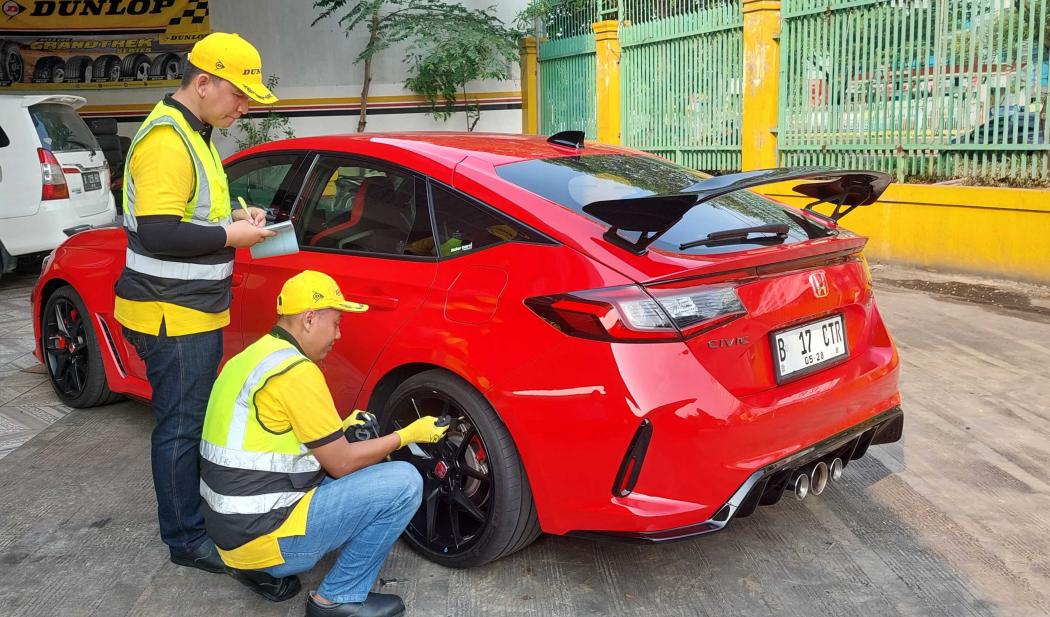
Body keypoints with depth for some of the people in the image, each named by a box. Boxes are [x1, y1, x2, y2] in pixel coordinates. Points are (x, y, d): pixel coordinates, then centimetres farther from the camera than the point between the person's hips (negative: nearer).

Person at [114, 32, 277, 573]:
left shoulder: (194, 133, 14)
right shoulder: (167, 139, -20)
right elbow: (158, 233, -26)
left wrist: (235, 216, 8)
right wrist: (230, 235, -17)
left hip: (194, 311, 10)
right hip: (173, 316, -10)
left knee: (194, 419, 21)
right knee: (180, 427, 1)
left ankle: (196, 507, 36)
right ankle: (186, 539, 14)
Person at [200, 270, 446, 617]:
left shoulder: (251, 357, 11)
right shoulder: (296, 371, -18)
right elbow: (341, 464, -12)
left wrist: (339, 430, 13)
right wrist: (407, 436, 0)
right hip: (262, 535, -10)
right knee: (404, 483, -11)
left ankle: (262, 570, 17)